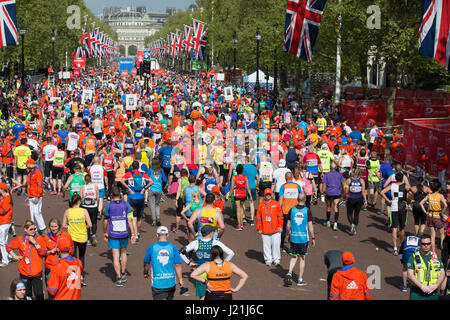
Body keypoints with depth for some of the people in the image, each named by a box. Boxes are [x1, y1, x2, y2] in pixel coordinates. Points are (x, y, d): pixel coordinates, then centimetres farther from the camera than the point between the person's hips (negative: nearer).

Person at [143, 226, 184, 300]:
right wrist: (180, 279, 6)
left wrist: (145, 273, 28)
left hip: (157, 283, -2)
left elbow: (146, 263, 8)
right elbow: (178, 265, -5)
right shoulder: (173, 248, -4)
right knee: (169, 298, 22)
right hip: (171, 282, 2)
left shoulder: (151, 248, -5)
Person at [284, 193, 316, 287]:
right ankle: (300, 280, 14)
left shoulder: (292, 210, -2)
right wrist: (313, 238, 0)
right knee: (302, 258, 9)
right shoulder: (307, 210, -9)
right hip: (304, 238, -2)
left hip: (294, 238, 2)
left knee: (293, 257, 14)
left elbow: (288, 225, 1)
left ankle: (289, 273, -10)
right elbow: (310, 226, -8)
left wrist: (288, 234, 18)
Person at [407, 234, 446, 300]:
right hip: (417, 293, -2)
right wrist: (422, 286, -18)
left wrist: (436, 285, -11)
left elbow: (442, 274, 7)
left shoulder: (436, 257, 10)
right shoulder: (414, 257, 0)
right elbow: (410, 275, -8)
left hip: (432, 293, 3)